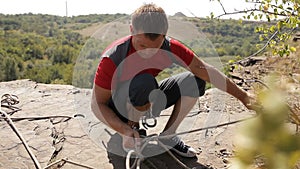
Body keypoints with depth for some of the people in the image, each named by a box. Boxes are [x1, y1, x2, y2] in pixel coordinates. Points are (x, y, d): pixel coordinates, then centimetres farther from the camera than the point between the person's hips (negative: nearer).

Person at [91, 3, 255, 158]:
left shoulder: (170, 47, -19)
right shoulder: (113, 58, -30)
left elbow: (204, 69, -14)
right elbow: (97, 104, -23)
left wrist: (242, 95, -12)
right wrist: (124, 130, -37)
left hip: (149, 101, 4)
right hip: (118, 109, -4)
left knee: (194, 82, -13)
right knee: (144, 82, -36)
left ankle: (167, 137, -1)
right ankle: (132, 128, -8)